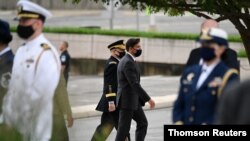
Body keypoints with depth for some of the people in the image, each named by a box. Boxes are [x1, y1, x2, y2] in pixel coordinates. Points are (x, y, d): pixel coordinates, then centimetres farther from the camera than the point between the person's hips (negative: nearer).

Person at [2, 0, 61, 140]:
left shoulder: (47, 53, -17)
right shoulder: (21, 51, 11)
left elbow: (41, 96, -21)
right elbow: (13, 87, 12)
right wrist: (8, 117, 5)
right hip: (16, 126, 8)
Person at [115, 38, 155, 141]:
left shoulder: (126, 60, 14)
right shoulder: (128, 62, -20)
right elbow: (135, 84, -25)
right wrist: (148, 99, -23)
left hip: (132, 100, 10)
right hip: (127, 100, -10)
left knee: (143, 123, 11)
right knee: (124, 129, -4)